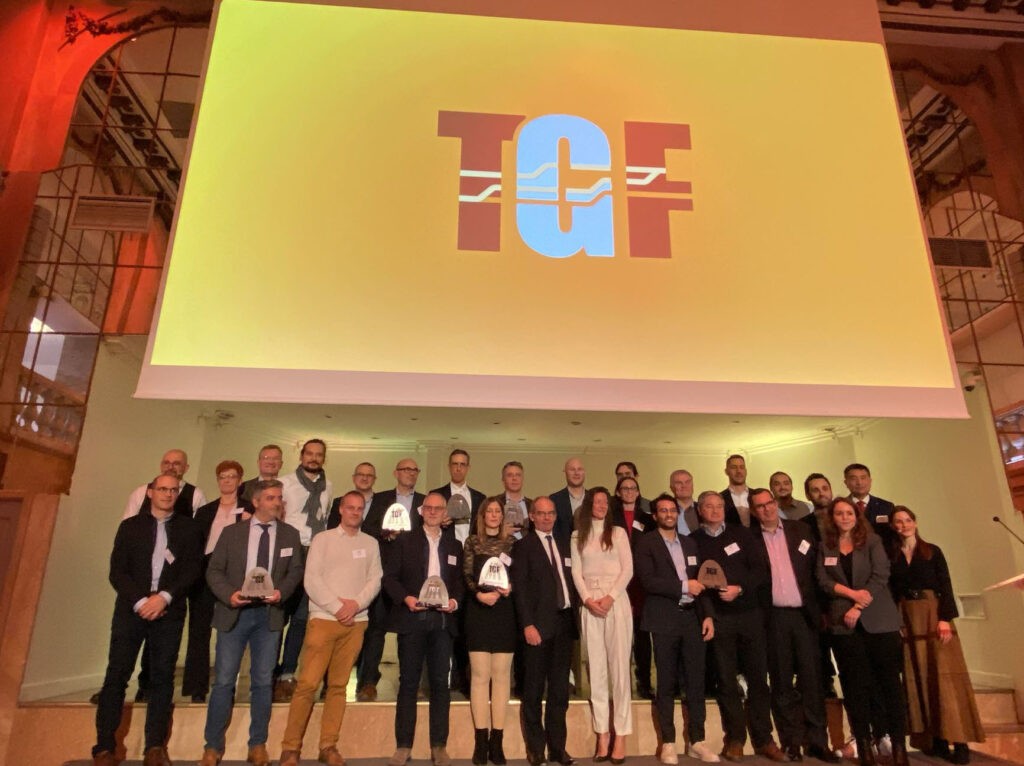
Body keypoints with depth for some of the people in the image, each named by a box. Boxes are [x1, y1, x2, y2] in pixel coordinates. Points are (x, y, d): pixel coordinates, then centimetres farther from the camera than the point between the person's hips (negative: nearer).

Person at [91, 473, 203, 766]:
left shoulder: (188, 527, 7)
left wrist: (164, 597, -13)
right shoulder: (130, 526, 9)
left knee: (162, 678, 1)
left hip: (169, 610, 0)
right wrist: (140, 601, -11)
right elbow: (117, 571, 2)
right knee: (116, 674, -1)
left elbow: (193, 568, 0)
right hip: (131, 608, 0)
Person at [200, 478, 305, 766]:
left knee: (263, 681, 9)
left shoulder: (290, 534, 4)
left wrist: (282, 591, -14)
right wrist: (229, 594, -16)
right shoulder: (231, 532, 1)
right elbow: (214, 570, 0)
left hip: (269, 613, 1)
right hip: (235, 612, -1)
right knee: (224, 680, 3)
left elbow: (295, 570, 4)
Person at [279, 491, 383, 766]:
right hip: (324, 619, -2)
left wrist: (356, 604, -12)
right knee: (307, 684, -4)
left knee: (338, 685, 7)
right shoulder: (322, 539, 3)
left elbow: (375, 580, 4)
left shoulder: (371, 543, 10)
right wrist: (337, 607, -11)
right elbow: (311, 580, -5)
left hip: (356, 622, 2)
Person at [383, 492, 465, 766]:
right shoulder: (404, 541, 5)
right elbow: (389, 577, 0)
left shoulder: (454, 546, 13)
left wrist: (455, 600, -7)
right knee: (408, 682, 5)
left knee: (440, 683, 5)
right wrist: (405, 598, -15)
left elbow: (460, 581, 12)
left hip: (442, 620, 2)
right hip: (412, 619, -2)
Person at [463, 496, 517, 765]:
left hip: (504, 613, 1)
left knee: (501, 675, 2)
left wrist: (509, 589, -13)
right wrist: (480, 594, -17)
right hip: (478, 612, -1)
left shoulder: (512, 542, 9)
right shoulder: (472, 542, 7)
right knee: (480, 675, -2)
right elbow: (466, 576, 0)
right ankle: (481, 740, 4)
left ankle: (497, 740, 8)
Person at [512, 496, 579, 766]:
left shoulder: (565, 545, 14)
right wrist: (527, 625, -14)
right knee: (534, 690, 6)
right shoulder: (523, 545, -2)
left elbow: (572, 580, 14)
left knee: (560, 689, 11)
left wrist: (575, 611, 3)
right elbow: (520, 588, -8)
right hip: (538, 624, -5)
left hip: (564, 622, 5)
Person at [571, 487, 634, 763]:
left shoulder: (618, 532, 7)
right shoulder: (578, 536, 10)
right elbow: (576, 572, 5)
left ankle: (620, 737, 2)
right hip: (589, 604, 2)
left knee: (619, 668, -2)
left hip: (616, 601, -1)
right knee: (596, 669, 4)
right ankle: (602, 736, 9)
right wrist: (588, 599, -10)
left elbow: (628, 569, 0)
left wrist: (611, 597, -12)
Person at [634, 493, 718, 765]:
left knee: (696, 681, 7)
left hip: (692, 618, 4)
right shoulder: (646, 543, -3)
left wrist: (708, 615, 3)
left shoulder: (690, 543, 14)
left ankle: (697, 741, 19)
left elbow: (701, 581, 13)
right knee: (666, 684, 4)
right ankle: (668, 743, 15)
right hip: (664, 620, -4)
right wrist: (683, 586, -14)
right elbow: (648, 580, -15)